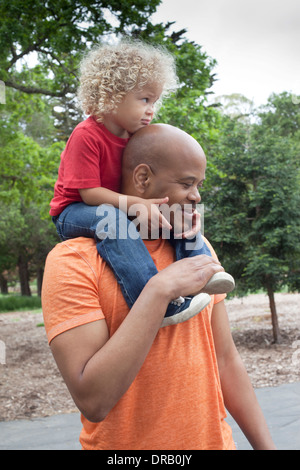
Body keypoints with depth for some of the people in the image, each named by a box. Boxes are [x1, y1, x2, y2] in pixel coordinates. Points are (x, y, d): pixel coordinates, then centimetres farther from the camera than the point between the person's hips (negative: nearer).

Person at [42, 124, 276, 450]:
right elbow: (92, 401, -24)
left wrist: (265, 445, 4)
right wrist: (160, 290, -26)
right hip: (125, 443, -4)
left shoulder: (198, 250, 2)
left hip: (214, 439, 5)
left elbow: (225, 360, 5)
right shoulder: (73, 260, -16)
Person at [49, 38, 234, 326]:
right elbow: (89, 193, -25)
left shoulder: (137, 137, 3)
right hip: (74, 212, -7)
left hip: (125, 208, 8)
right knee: (110, 220, -41)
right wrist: (138, 205, -35)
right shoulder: (86, 136, -21)